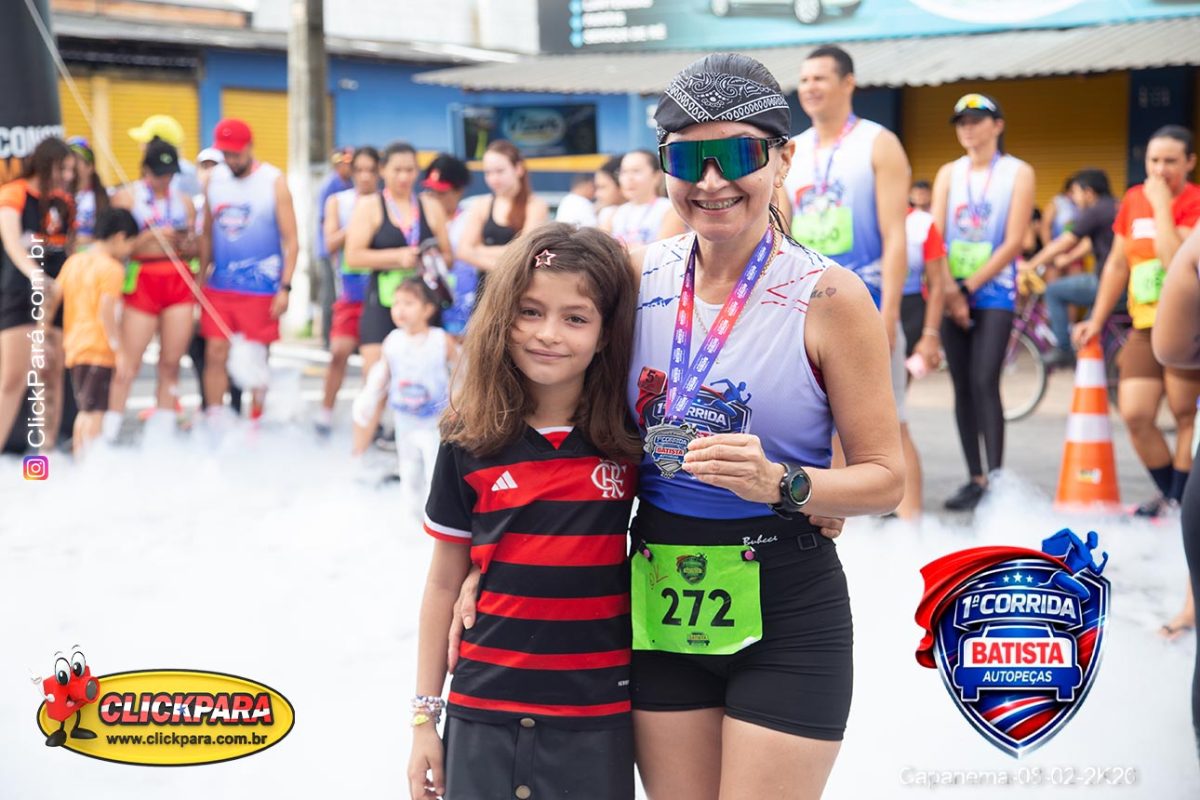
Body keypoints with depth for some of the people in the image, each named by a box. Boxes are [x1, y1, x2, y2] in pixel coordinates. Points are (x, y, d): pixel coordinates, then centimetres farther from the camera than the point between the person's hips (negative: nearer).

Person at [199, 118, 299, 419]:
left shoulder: (274, 182, -5)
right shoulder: (214, 179, 7)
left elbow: (290, 240, -6)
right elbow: (208, 234, 13)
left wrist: (285, 288, -12)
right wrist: (200, 279, 7)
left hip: (260, 288, -3)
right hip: (218, 285, 3)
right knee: (215, 354, 1)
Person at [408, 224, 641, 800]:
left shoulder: (631, 437, -4)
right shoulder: (470, 443, -2)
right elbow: (443, 584, 5)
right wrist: (424, 716, 6)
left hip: (597, 716, 0)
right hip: (484, 713, 1)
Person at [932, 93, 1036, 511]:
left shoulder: (1018, 172, 1)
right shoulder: (948, 174, 11)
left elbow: (1013, 242, -6)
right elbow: (935, 236, 2)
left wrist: (970, 286, -11)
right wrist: (949, 289, -12)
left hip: (993, 290, -4)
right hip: (952, 292, 4)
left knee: (984, 382, -16)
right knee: (962, 386, 3)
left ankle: (997, 478, -17)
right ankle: (975, 478, 8)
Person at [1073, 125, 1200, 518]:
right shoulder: (1133, 198, 9)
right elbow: (1117, 264, 17)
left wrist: (1162, 205, -19)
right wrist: (1097, 319, 16)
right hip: (1145, 326, 5)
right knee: (1135, 415, -2)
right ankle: (1168, 490, 18)